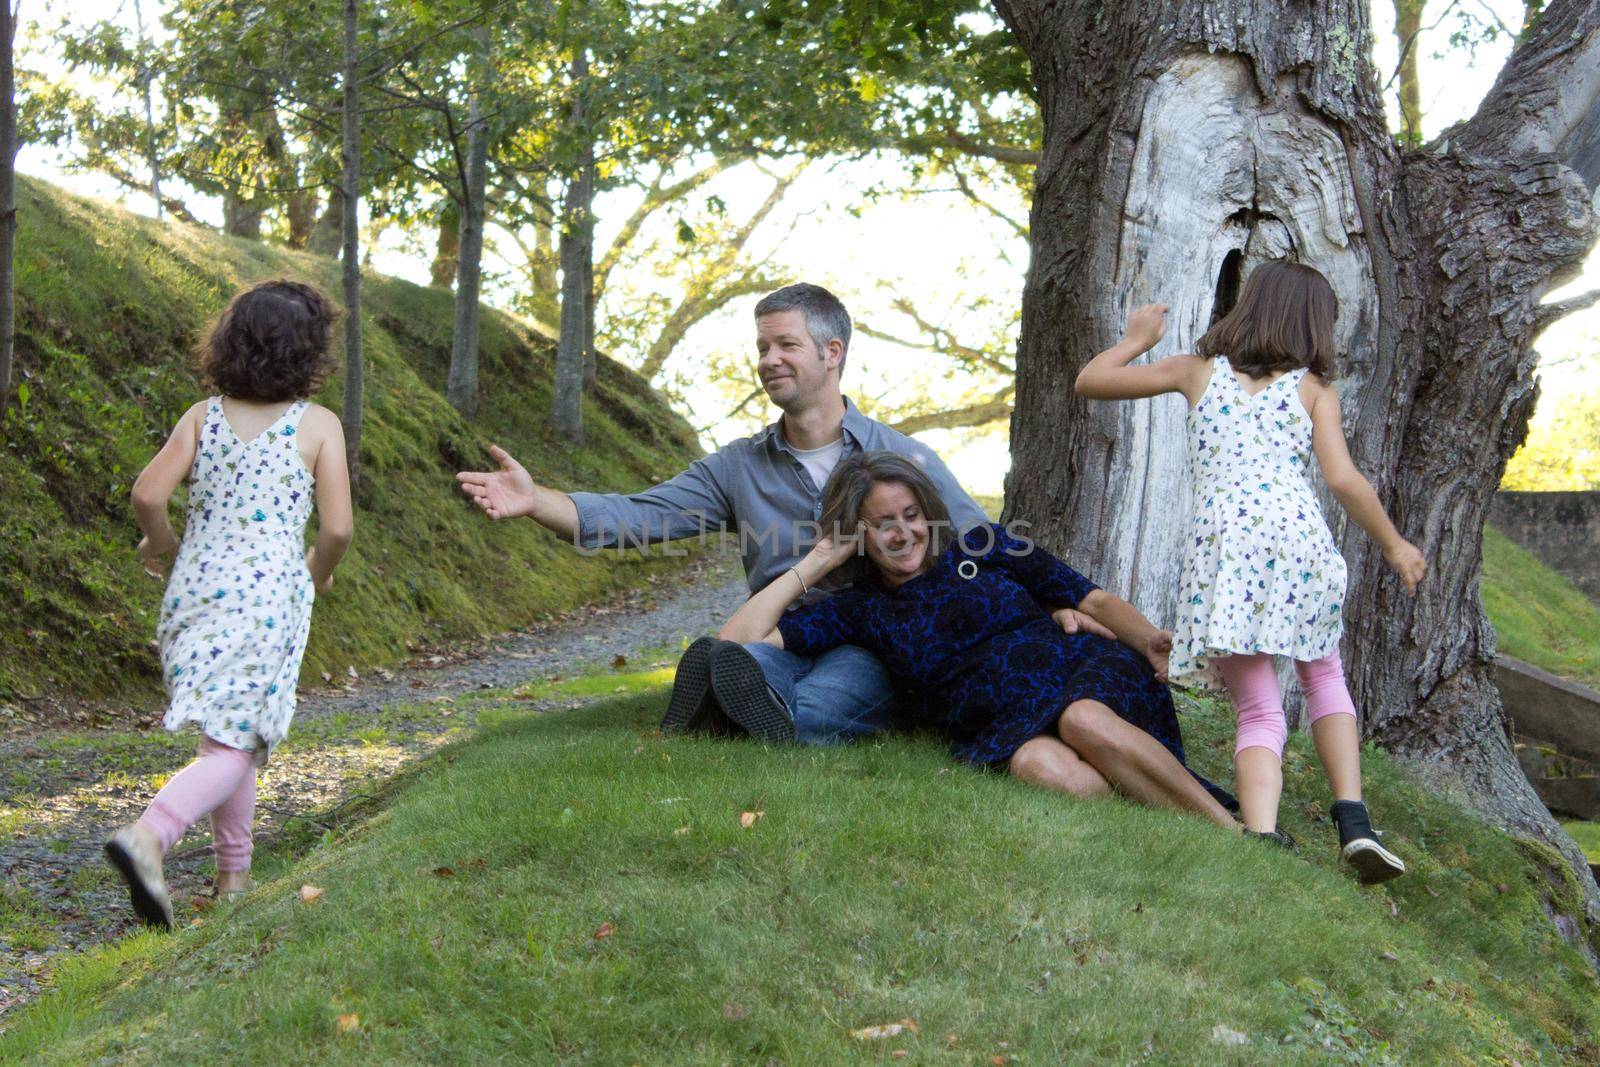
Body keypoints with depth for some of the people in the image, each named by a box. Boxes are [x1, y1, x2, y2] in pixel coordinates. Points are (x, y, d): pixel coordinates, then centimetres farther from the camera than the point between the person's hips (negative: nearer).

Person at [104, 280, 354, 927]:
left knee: (229, 735, 19)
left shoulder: (203, 416, 6)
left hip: (195, 587, 5)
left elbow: (147, 495, -5)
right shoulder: (319, 425, -3)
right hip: (269, 595, -5)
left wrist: (161, 542, 16)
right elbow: (337, 527, -7)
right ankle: (148, 836, -30)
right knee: (233, 748, -5)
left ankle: (234, 876, 24)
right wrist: (319, 572, 14)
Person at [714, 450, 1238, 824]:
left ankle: (1235, 832, -35)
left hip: (1084, 678, 0)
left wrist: (1149, 638, -12)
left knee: (1083, 721, -38)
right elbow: (736, 641, 8)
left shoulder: (986, 548, 14)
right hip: (999, 730, 0)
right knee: (1043, 767, -38)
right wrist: (817, 562, 11)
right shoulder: (860, 609, 16)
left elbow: (1096, 600, 9)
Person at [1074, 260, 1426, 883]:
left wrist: (1137, 339, 44)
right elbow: (1343, 480, 3)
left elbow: (1089, 381, 26)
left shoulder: (1199, 371, 20)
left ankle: (1263, 839, -20)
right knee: (1323, 676, 24)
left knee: (1259, 712, 4)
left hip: (1219, 543, 0)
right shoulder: (1314, 389, 16)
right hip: (1296, 533, 0)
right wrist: (1394, 545, 16)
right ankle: (1354, 820, 8)